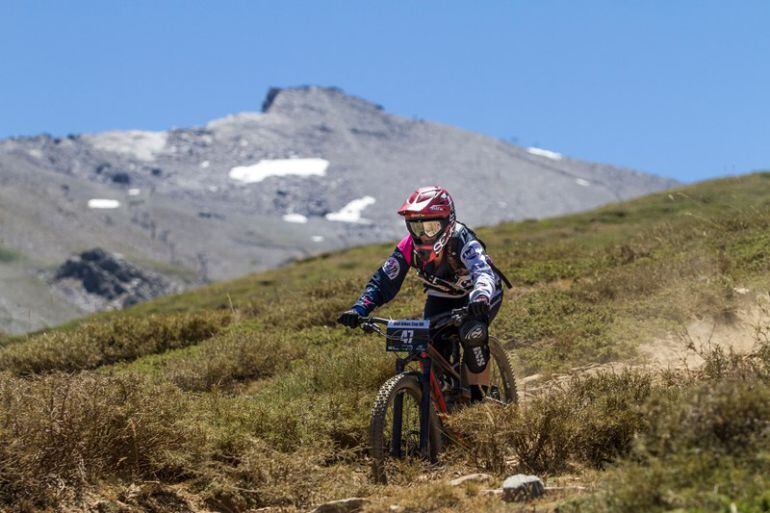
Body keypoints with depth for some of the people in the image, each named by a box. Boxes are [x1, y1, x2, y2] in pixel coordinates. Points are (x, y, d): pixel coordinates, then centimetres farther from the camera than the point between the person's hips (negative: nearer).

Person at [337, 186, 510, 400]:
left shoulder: (463, 242, -36)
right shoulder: (409, 246, -24)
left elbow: (483, 272, -54)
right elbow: (383, 281, -24)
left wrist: (480, 298, -77)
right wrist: (359, 310, -41)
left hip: (477, 295, -4)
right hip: (441, 297, 4)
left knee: (472, 332, -33)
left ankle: (479, 392, -13)